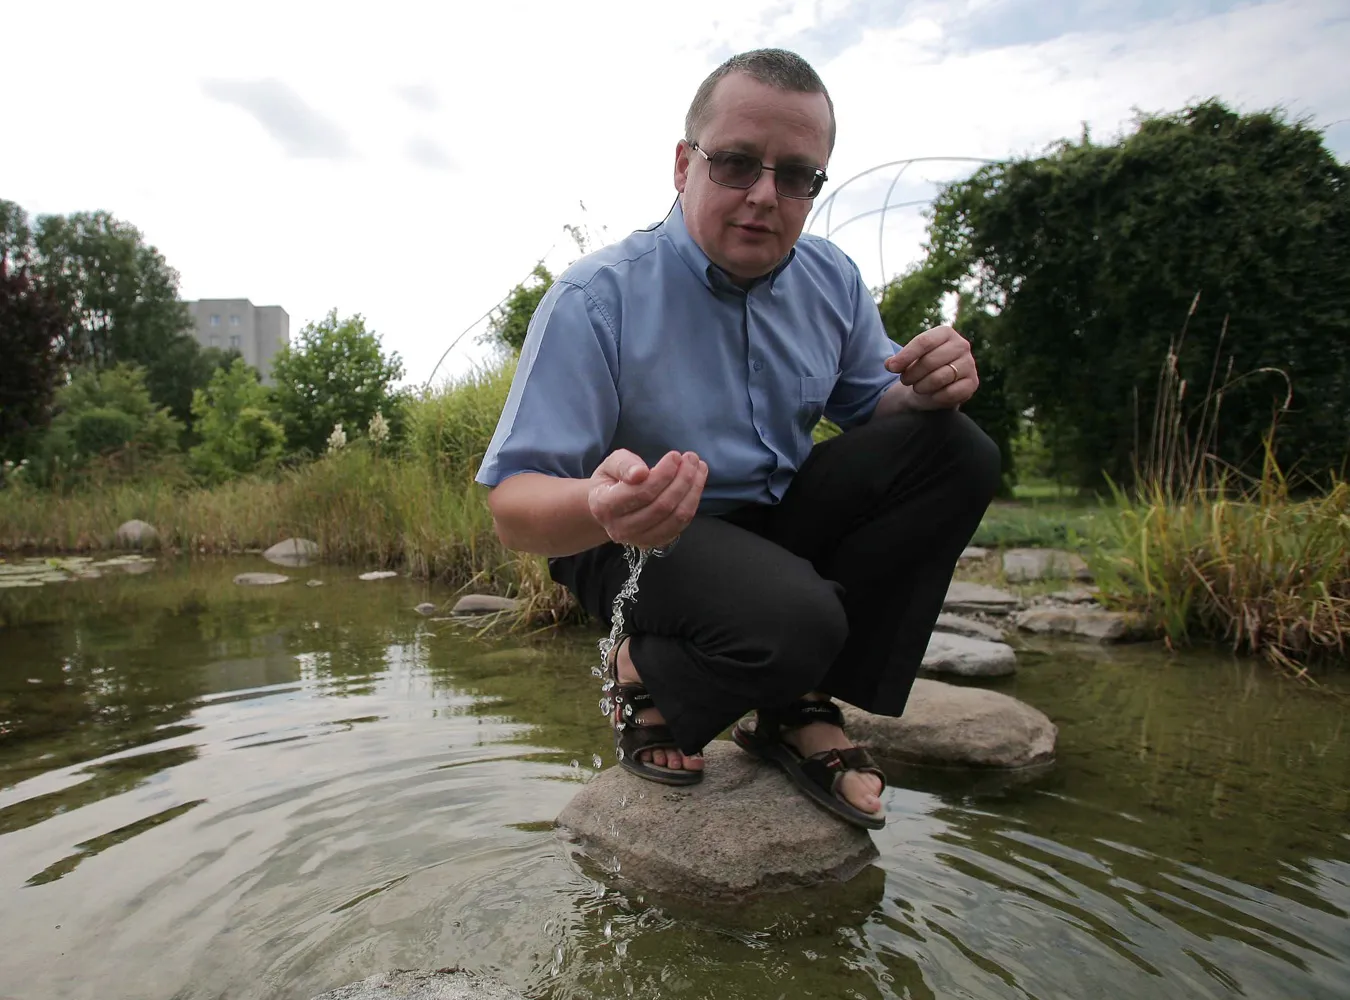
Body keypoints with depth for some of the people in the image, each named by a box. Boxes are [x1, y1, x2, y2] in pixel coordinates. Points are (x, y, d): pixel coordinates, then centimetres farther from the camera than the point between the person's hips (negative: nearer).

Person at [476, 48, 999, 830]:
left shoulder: (831, 280, -1)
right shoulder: (597, 298, -19)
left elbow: (872, 406, 10)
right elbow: (512, 507, -21)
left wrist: (929, 389, -15)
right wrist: (599, 506, -46)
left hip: (776, 518, 7)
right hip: (638, 540, -6)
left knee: (957, 452, -10)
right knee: (794, 618, -35)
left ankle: (801, 705, -7)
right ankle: (645, 679, 1)